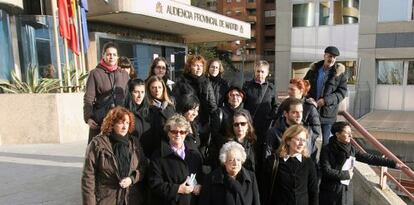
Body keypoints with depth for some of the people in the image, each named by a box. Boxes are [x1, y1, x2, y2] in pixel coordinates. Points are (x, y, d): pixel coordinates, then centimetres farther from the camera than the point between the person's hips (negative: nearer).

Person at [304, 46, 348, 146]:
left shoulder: (340, 72, -3)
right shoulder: (314, 69, 5)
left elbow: (342, 92, -7)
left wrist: (326, 100, -18)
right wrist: (308, 97, -5)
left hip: (328, 112, -3)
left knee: (326, 141, 4)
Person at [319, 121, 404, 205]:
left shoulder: (351, 149, 3)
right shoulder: (327, 150, -14)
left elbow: (370, 158, 2)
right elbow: (327, 171, -20)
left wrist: (393, 164, -1)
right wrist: (346, 174, -12)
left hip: (347, 191, 5)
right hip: (330, 192, -5)